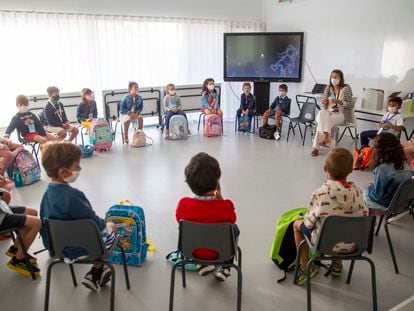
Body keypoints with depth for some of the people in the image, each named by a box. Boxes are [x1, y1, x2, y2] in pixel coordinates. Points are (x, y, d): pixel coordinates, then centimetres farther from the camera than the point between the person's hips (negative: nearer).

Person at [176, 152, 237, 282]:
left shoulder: (183, 204, -26)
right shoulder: (226, 206, -30)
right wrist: (220, 198, -8)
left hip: (193, 249, 2)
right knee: (234, 229, 27)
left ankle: (203, 265, 29)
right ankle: (224, 268, 23)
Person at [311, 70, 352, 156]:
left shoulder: (346, 88, 3)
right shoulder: (328, 88, 14)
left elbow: (349, 103, -1)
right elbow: (323, 102, 18)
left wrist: (338, 101, -17)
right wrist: (323, 101, -8)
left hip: (339, 114, -3)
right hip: (327, 111, 3)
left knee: (322, 122, -33)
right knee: (322, 114, -36)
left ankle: (316, 146, -35)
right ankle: (326, 137, -40)